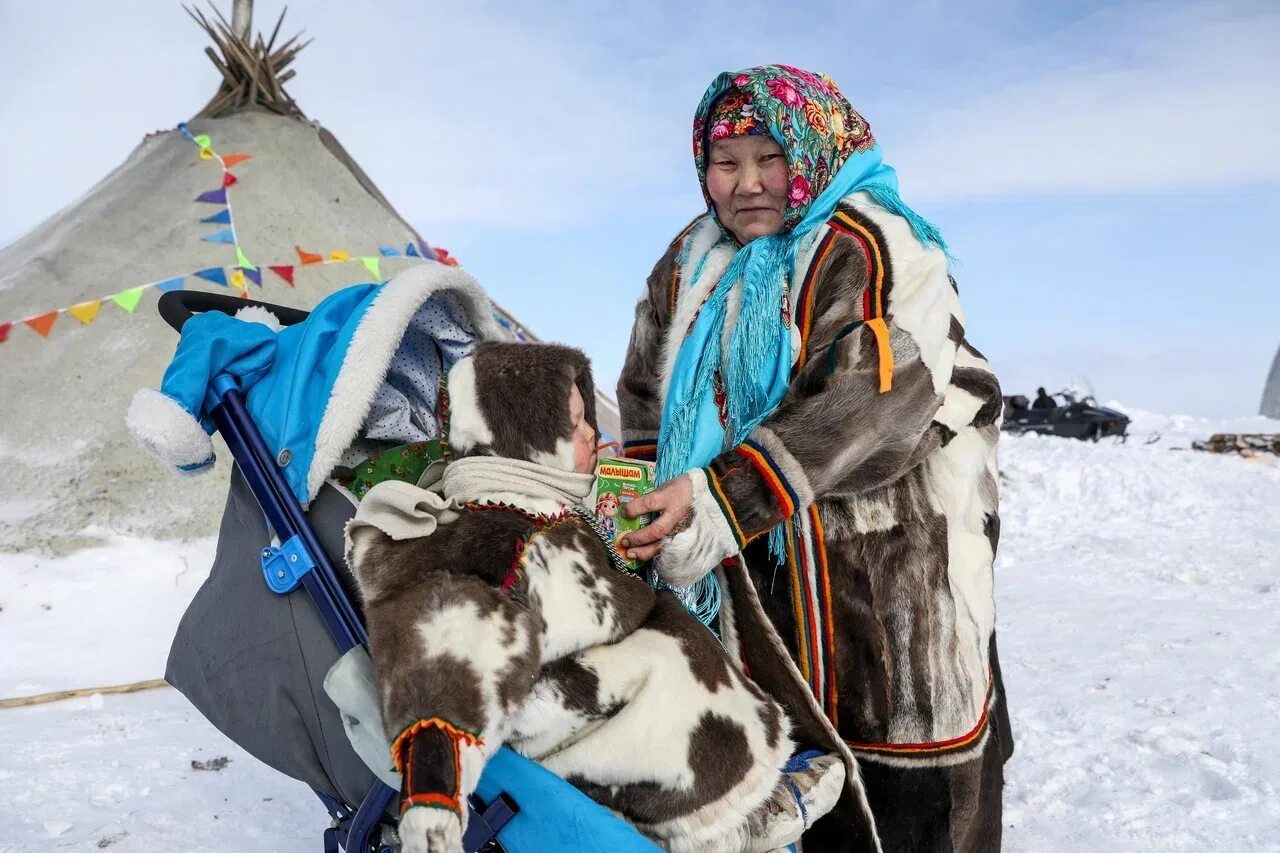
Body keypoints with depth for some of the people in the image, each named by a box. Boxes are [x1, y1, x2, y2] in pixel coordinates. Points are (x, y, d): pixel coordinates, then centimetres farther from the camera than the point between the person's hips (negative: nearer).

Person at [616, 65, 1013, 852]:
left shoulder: (870, 248, -12)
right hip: (761, 567, 6)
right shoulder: (690, 266, 9)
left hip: (891, 560, -5)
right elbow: (646, 397, 12)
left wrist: (722, 500, -30)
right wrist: (655, 499, -6)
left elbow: (871, 405, -25)